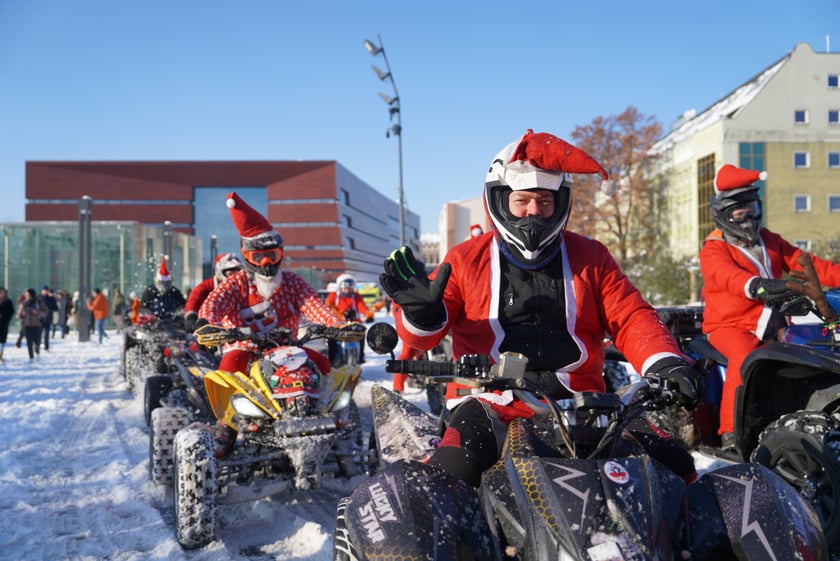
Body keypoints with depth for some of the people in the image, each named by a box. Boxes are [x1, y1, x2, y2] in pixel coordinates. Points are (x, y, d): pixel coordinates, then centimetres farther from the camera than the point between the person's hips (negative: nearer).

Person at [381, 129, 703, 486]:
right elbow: (420, 336, 4)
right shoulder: (465, 259, 7)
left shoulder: (590, 257, 13)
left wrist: (666, 365, -13)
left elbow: (632, 319, 7)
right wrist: (421, 311, -21)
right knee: (453, 471, -30)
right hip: (492, 403, -2)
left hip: (580, 402, 2)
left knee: (669, 457, -14)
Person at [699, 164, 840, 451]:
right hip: (730, 325, -7)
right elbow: (727, 275, -29)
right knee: (743, 359, -34)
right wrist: (756, 286, -51)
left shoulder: (770, 241, 17)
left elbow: (802, 262, 13)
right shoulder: (714, 249, -8)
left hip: (774, 325, 7)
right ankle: (731, 431, -30)